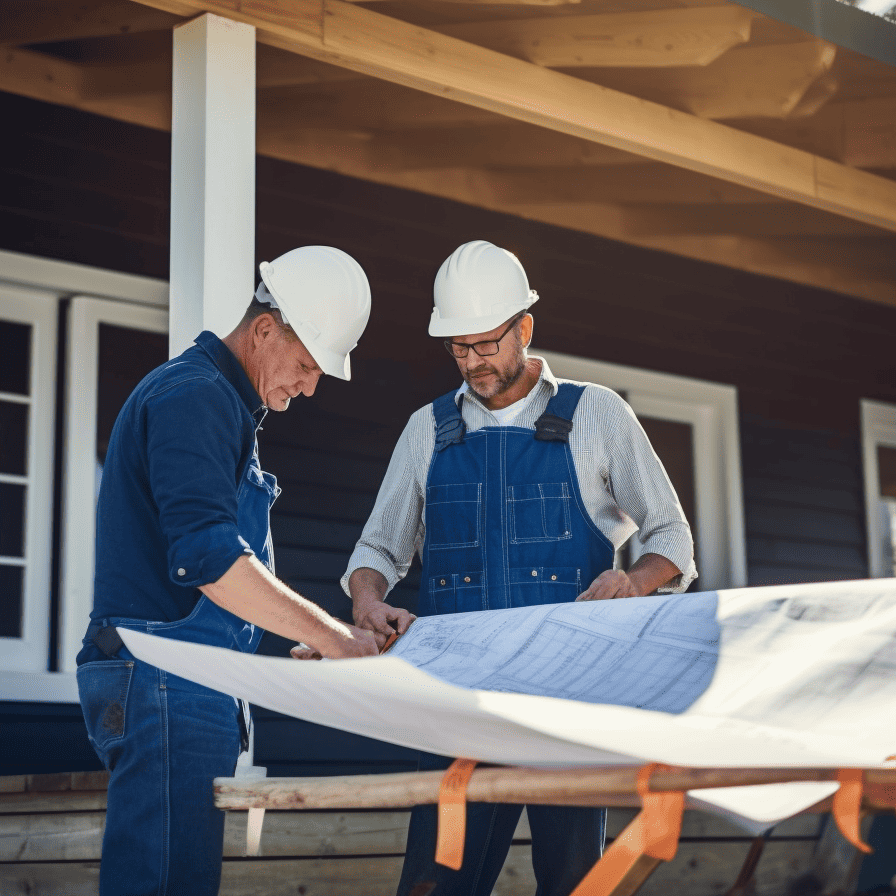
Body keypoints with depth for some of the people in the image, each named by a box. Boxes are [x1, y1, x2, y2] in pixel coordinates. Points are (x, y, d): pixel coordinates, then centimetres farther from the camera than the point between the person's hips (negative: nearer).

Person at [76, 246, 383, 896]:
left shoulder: (220, 402, 24)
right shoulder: (196, 395, -10)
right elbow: (205, 556, -22)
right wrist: (331, 637, -21)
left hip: (185, 685, 11)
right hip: (168, 685, -11)